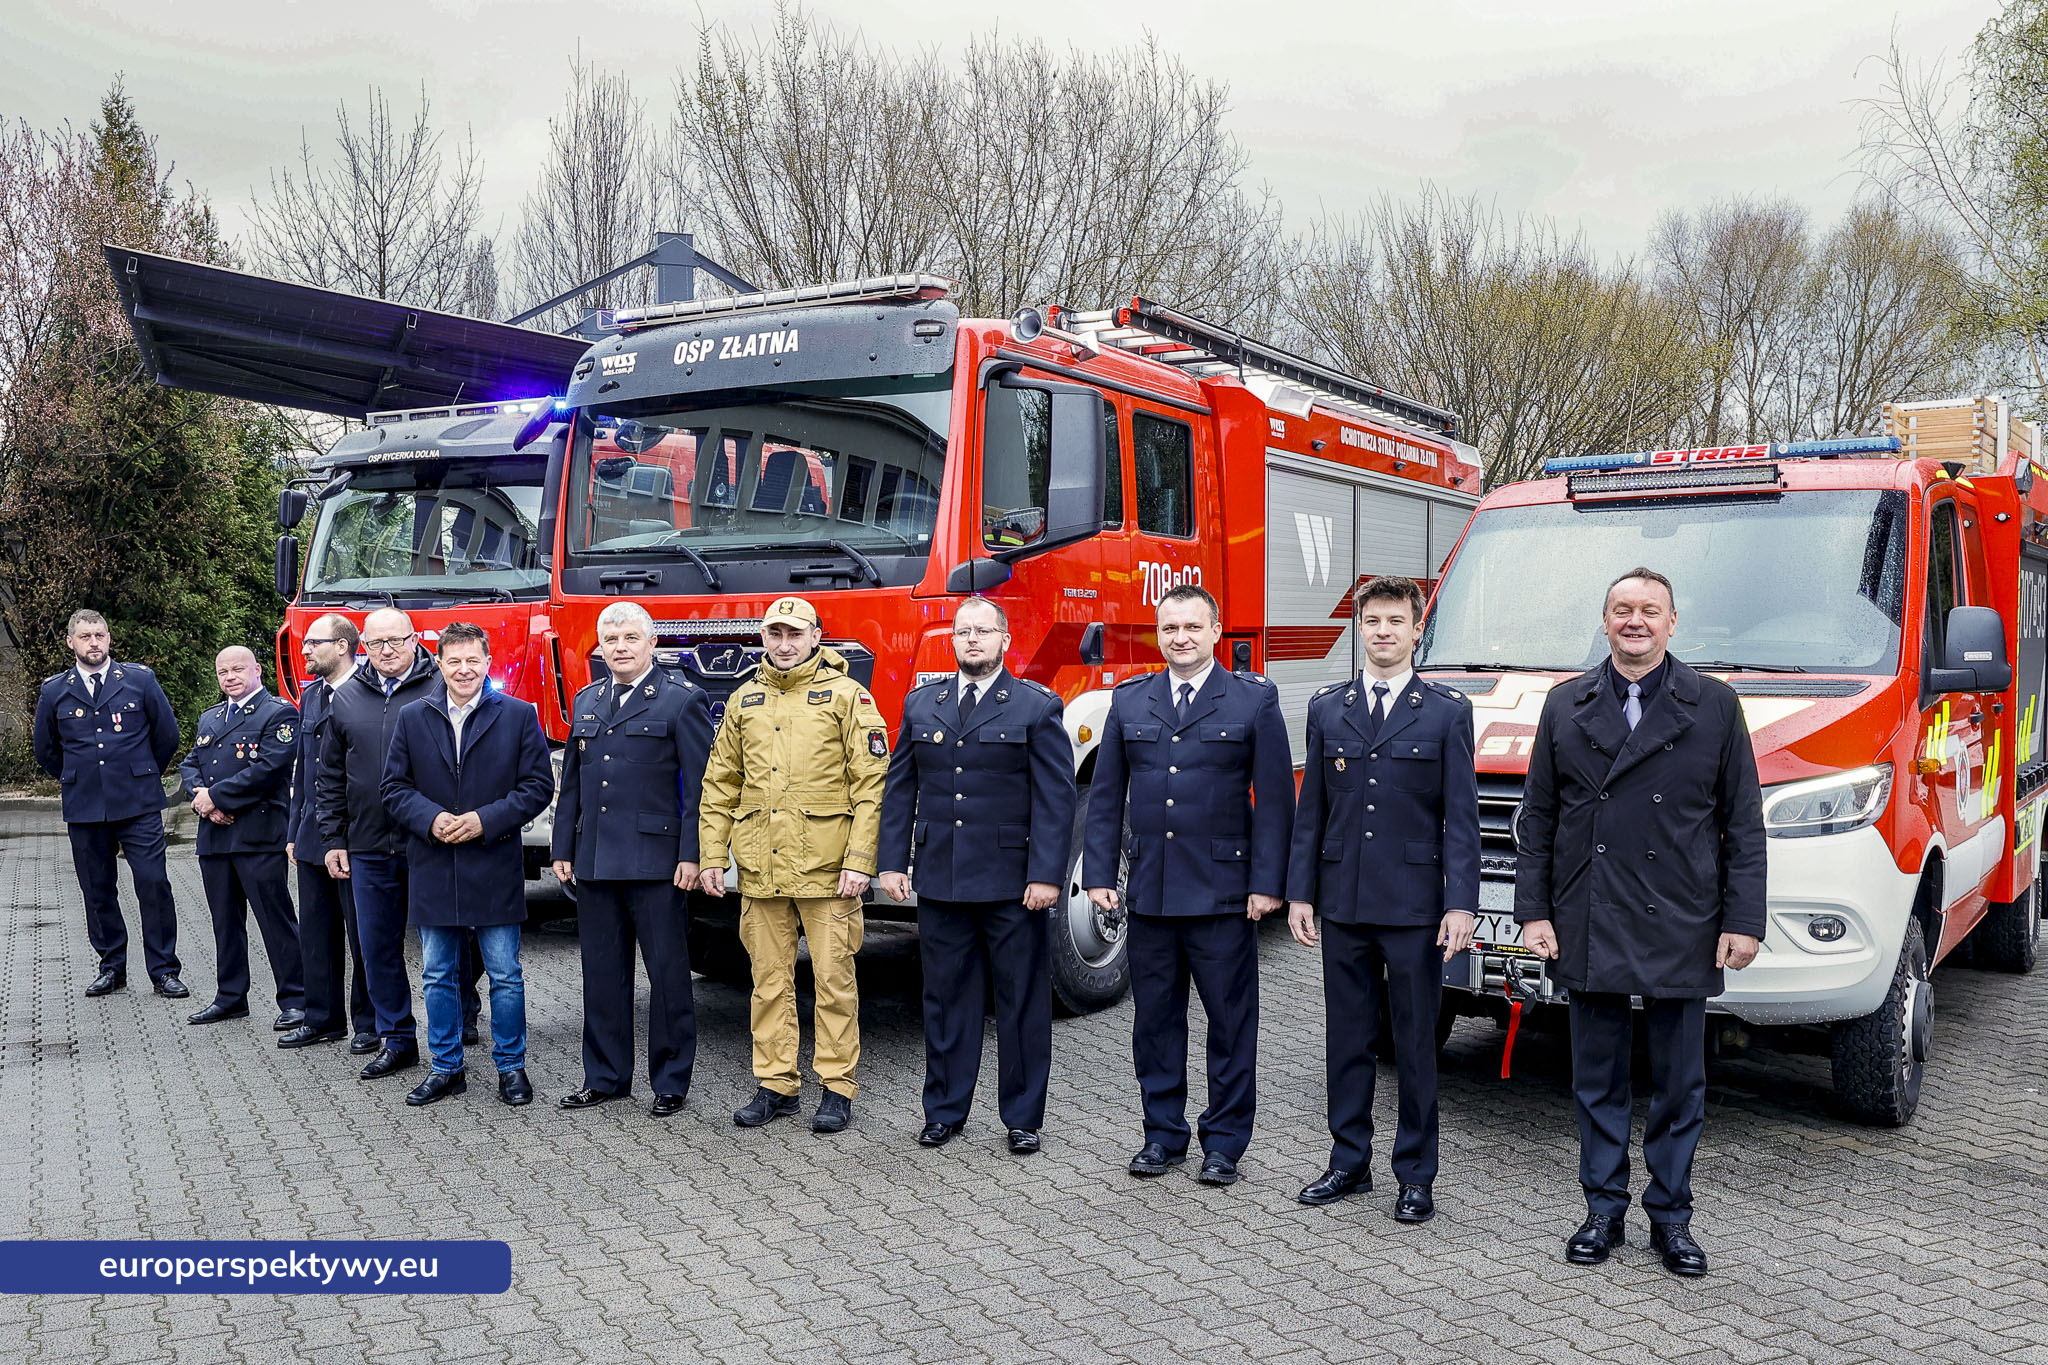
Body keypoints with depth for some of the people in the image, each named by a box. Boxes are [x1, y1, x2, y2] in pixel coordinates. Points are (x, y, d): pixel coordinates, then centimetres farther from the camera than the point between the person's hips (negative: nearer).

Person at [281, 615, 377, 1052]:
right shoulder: (310, 696, 13)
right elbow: (302, 767, 19)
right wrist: (294, 831, 16)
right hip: (313, 834, 8)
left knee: (362, 933, 2)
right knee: (316, 932, 13)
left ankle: (368, 1023, 13)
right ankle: (323, 1019, 25)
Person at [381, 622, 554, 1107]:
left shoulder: (518, 715, 0)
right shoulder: (412, 718, 7)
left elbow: (538, 785, -3)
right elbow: (395, 787, 7)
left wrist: (486, 820, -14)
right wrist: (430, 819, -12)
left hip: (496, 868, -2)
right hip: (433, 870, 3)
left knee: (505, 975, 3)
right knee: (438, 976, 11)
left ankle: (511, 1066, 16)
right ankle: (447, 1068, 24)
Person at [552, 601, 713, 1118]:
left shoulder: (682, 700, -4)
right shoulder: (587, 702, 15)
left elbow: (700, 785, -9)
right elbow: (571, 783, 18)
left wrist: (692, 855, -14)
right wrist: (562, 849, 13)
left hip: (656, 862, -6)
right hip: (595, 862, 6)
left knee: (667, 973, 1)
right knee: (602, 973, 12)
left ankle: (671, 1081, 12)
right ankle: (605, 1076, 24)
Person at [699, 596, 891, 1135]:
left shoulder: (847, 696, -2)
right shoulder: (743, 701, 12)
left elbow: (871, 783, -7)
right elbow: (719, 785, 14)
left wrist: (859, 861, -13)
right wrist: (711, 857, 7)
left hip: (825, 865, -4)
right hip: (760, 868, 4)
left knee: (833, 978, 2)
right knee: (770, 980, 10)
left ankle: (837, 1087, 13)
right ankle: (775, 1085, 20)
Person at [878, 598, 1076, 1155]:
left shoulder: (1037, 707, -2)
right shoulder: (921, 705, 10)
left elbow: (1055, 798, -6)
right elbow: (900, 789, 11)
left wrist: (1046, 874, -13)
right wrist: (893, 862, 4)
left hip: (1013, 883, -3)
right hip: (940, 879, 3)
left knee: (1022, 1002, 5)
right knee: (946, 998, 11)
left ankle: (1023, 1116, 18)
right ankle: (945, 1110, 24)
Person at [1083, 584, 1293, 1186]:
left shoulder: (1254, 700, 0)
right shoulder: (1129, 701, 9)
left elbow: (1274, 799, -2)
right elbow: (1106, 796, 11)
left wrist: (1267, 883, -8)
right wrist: (1100, 875, 4)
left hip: (1223, 891, -3)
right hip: (1149, 889, 3)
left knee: (1231, 1021, 5)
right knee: (1155, 1018, 11)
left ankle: (1224, 1142, 18)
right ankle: (1163, 1134, 24)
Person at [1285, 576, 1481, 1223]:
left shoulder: (1448, 710, 0)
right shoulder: (1327, 708, 9)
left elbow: (1461, 816, -3)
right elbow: (1311, 809, 10)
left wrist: (1461, 903, -10)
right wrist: (1299, 892, 4)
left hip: (1415, 903, -3)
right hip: (1342, 901, 3)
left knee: (1416, 1042, 6)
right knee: (1346, 1037, 11)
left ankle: (1416, 1174, 18)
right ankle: (1349, 1161, 24)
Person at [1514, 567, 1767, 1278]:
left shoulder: (1715, 705, 4)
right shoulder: (1565, 706, 7)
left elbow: (1743, 824, 2)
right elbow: (1536, 819, 8)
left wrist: (1744, 920, -4)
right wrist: (1533, 911, 2)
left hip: (1681, 928, -1)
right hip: (1588, 929, 1)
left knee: (1680, 1084, 8)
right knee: (1597, 1080, 9)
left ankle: (1671, 1217, 22)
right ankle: (1604, 1211, 22)